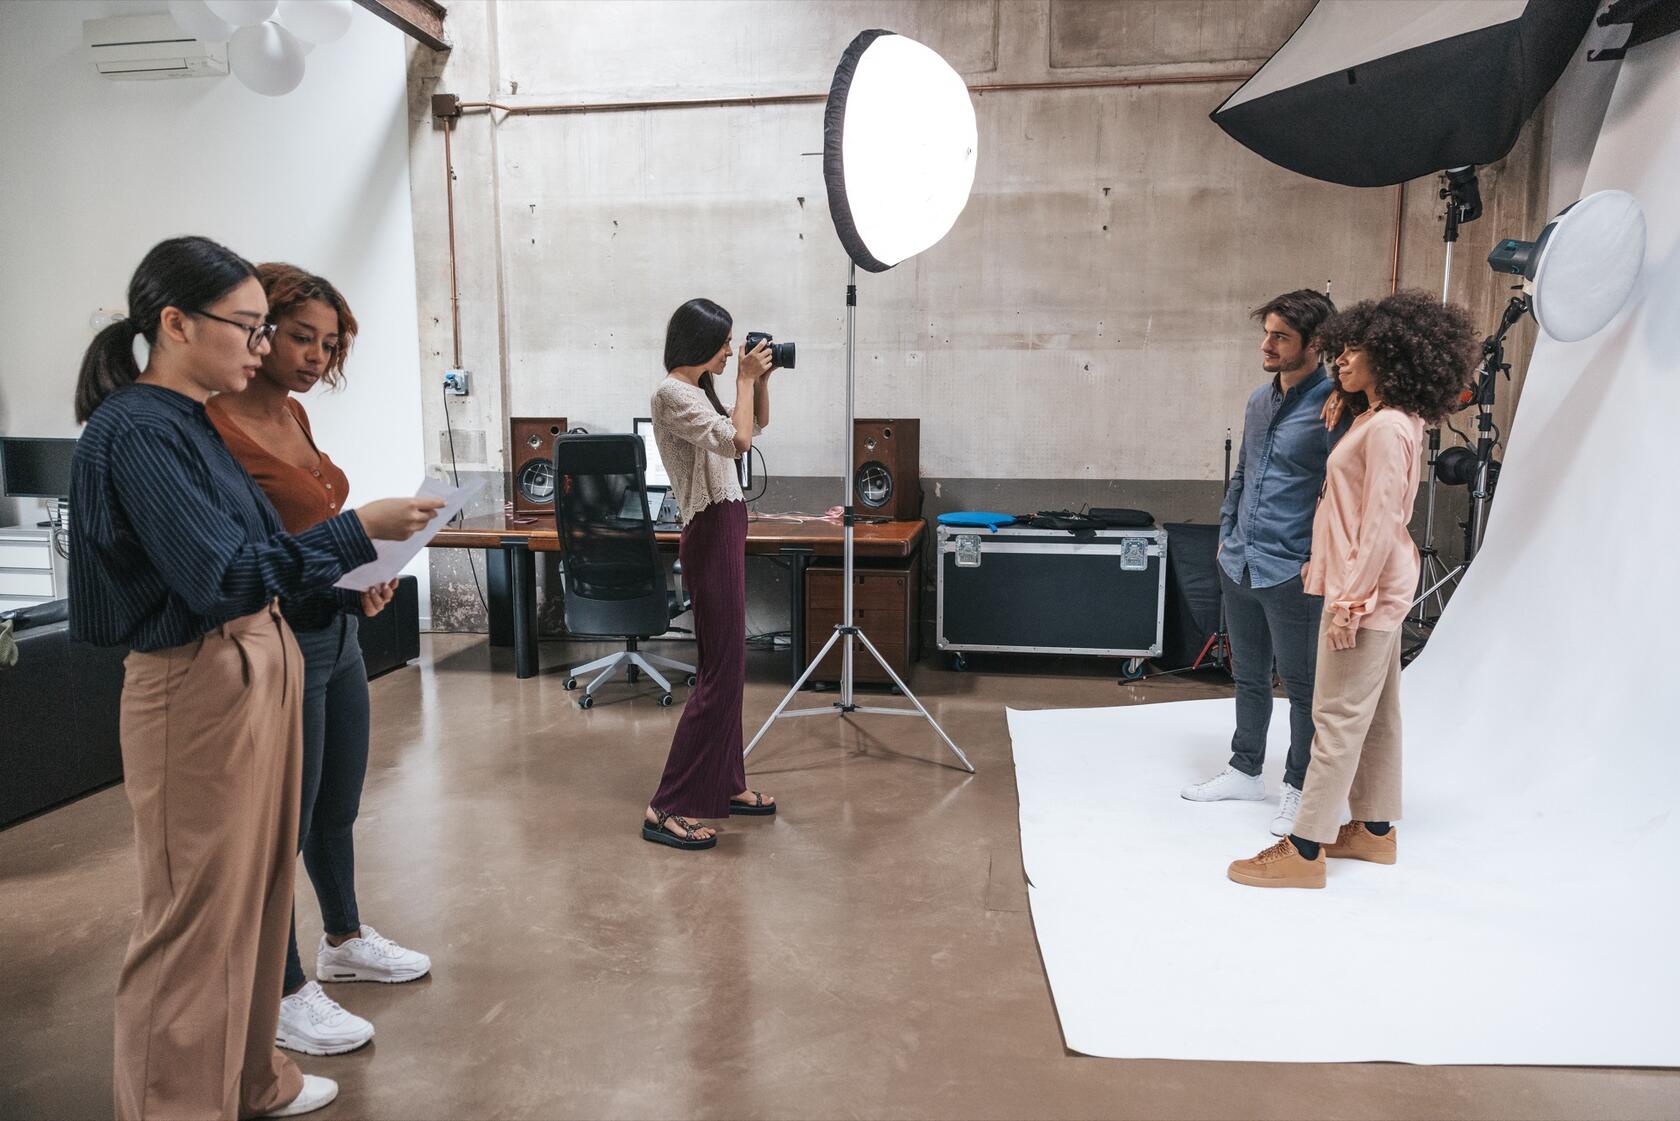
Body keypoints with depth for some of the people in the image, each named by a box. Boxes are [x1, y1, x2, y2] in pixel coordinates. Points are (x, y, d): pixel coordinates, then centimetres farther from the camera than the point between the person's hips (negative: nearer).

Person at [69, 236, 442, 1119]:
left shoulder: (188, 421, 11)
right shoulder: (136, 430, -17)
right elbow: (217, 575, -25)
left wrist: (345, 571, 7)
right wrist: (355, 532, -25)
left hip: (259, 664, 10)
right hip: (197, 684, -10)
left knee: (256, 888, 19)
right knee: (196, 913, 3)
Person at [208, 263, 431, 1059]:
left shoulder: (292, 413, 8)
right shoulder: (213, 425, -18)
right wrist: (332, 569, -26)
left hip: (337, 631, 9)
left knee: (339, 809, 22)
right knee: (286, 824, 7)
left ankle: (345, 941, 43)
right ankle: (284, 993, 26)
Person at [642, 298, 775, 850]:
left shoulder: (701, 389, 14)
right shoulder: (672, 393, -14)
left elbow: (757, 423, 26)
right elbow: (736, 441, -25)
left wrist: (760, 380, 10)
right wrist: (746, 379, -14)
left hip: (727, 529, 10)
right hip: (711, 533, -10)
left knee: (729, 664, 14)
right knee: (722, 669, -10)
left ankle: (726, 784, 24)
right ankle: (667, 809, -5)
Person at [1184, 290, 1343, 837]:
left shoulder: (1332, 409, -14)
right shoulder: (1259, 400, 10)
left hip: (1292, 573, -7)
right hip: (1239, 565, 8)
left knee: (1302, 685, 8)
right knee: (1249, 676, 19)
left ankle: (1299, 787, 23)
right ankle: (1246, 771, 34)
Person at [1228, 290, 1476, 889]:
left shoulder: (1388, 428, -17)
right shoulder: (1376, 420, 14)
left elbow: (1382, 522, -22)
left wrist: (1351, 600, -21)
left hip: (1367, 591, -10)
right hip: (1374, 587, 10)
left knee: (1339, 717, -6)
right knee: (1375, 712, 16)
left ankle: (1305, 850, 0)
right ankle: (1375, 829, 28)